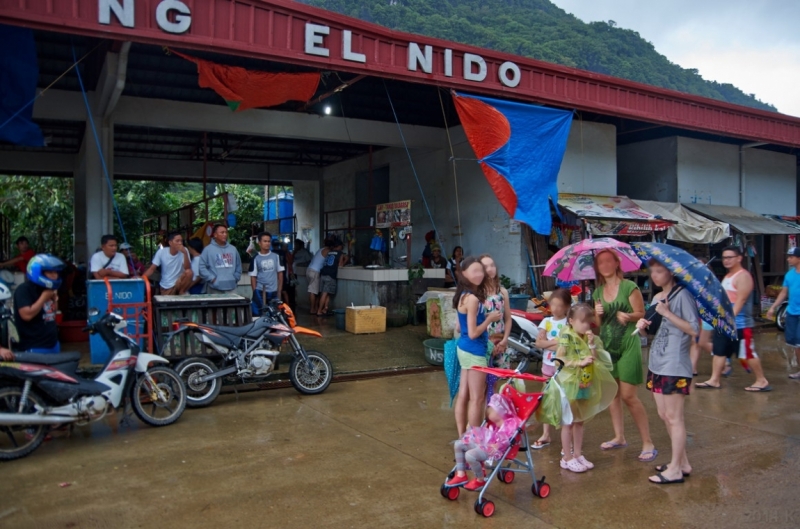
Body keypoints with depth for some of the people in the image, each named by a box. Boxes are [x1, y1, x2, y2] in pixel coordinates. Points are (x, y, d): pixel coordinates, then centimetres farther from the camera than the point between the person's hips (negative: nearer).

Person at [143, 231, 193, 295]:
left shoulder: (184, 250, -8)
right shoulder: (161, 252, -6)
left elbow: (187, 268, -19)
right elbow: (152, 269, -3)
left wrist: (185, 253, -29)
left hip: (180, 283, 0)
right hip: (166, 286, 0)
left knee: (189, 272, -29)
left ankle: (182, 293, -7)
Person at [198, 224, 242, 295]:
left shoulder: (233, 249, 12)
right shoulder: (208, 249, -2)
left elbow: (238, 266, 19)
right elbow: (202, 267, -6)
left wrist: (235, 278, 10)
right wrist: (212, 279, -9)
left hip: (231, 287, 4)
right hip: (215, 288, -4)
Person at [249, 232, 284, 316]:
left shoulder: (276, 256, 5)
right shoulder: (256, 259, -2)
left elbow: (280, 274, 9)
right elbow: (253, 277, 0)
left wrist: (279, 291, 5)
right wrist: (255, 293, -5)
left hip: (274, 292, 2)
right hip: (260, 292, -2)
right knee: (259, 315, 1)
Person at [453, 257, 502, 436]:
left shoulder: (464, 296, 7)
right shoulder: (473, 298, -21)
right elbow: (473, 333, -22)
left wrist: (483, 317, 10)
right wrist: (490, 319, -10)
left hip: (464, 348, 9)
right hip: (474, 351, -9)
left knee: (463, 395, 15)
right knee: (477, 399, 2)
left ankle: (462, 436, 25)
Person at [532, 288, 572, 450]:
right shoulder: (546, 321, 4)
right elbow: (538, 342, -4)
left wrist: (547, 344, -15)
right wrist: (555, 341, -15)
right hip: (548, 365, 5)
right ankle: (546, 435, 21)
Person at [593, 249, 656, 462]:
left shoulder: (629, 287, -8)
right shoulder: (598, 292, 9)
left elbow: (641, 314, -8)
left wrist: (627, 316, -27)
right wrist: (598, 314, -8)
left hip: (628, 343, -6)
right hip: (607, 344, 6)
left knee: (628, 396, -8)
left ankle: (648, 443, 3)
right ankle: (619, 437, 24)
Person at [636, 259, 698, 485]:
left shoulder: (682, 295, -11)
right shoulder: (656, 298, 13)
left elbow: (694, 329, -18)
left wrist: (667, 313, -21)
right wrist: (643, 326, -2)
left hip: (675, 367, -9)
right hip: (657, 364, 9)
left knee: (673, 417, -2)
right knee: (664, 415, 14)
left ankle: (675, 470, 8)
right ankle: (682, 462, 27)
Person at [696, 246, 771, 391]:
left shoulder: (743, 276, -13)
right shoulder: (727, 276, 17)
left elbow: (741, 300, -22)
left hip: (740, 324, -9)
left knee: (748, 354, -2)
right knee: (719, 352, 9)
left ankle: (762, 381, 11)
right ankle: (714, 380, 13)